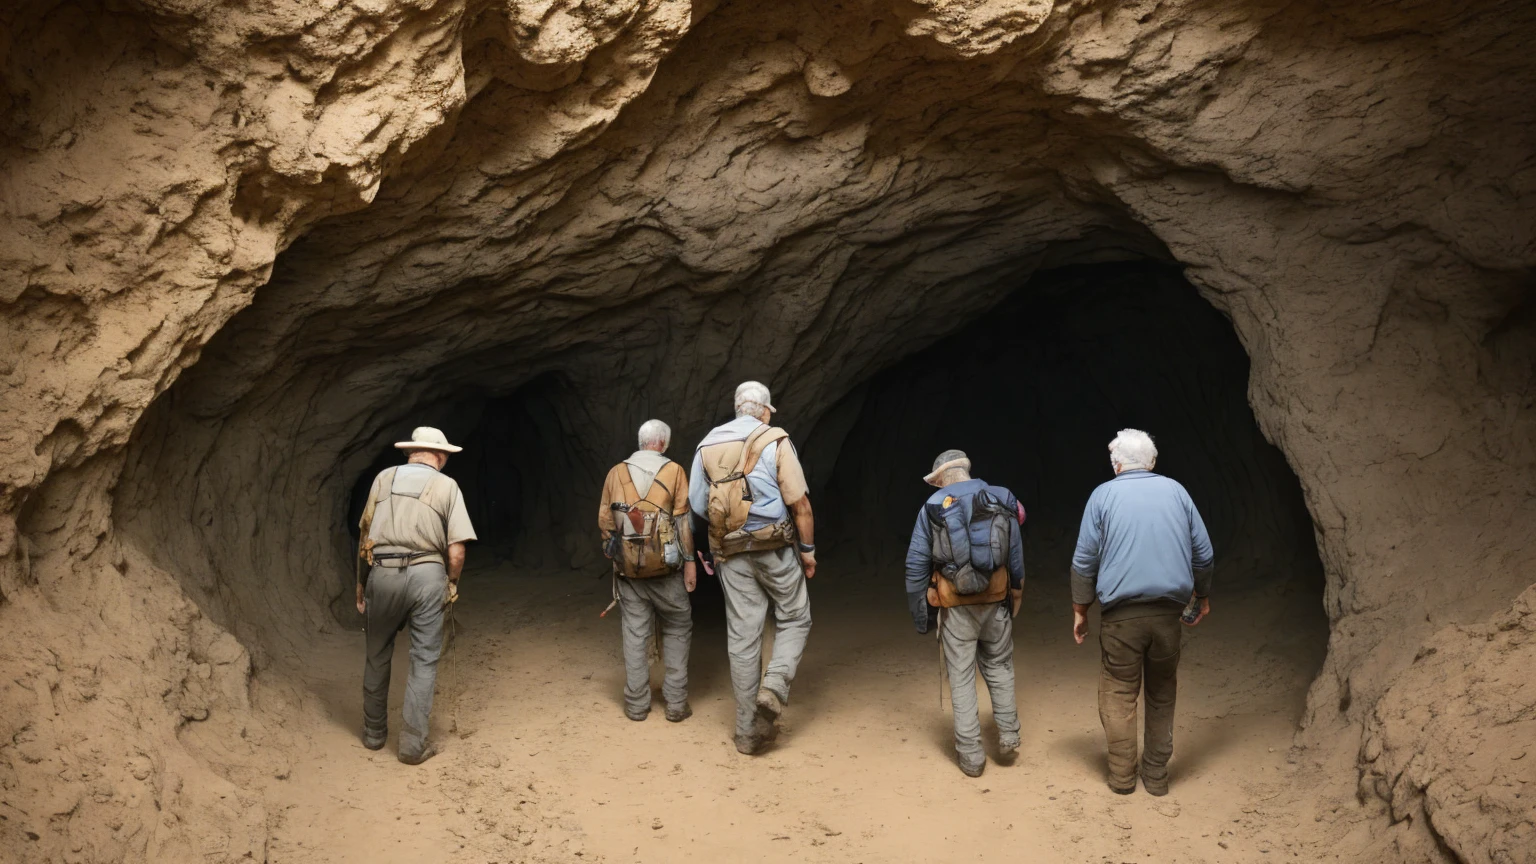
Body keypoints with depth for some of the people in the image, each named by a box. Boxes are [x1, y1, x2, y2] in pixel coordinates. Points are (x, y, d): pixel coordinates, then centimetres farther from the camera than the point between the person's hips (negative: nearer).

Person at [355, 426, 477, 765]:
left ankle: (374, 733, 29)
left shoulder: (384, 478, 9)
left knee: (377, 656, 17)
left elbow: (366, 535, 9)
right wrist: (452, 583, 15)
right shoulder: (446, 485, 3)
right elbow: (456, 550, -2)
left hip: (382, 573, 2)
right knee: (424, 660, 7)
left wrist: (361, 585, 17)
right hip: (426, 574, -2)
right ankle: (413, 743, 5)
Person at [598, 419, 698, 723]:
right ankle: (676, 703, 6)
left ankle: (637, 704, 10)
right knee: (677, 630, 9)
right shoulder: (673, 471, -4)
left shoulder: (616, 473, 5)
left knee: (635, 633, 8)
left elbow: (604, 519, 7)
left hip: (628, 565, 2)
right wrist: (689, 561, -2)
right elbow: (683, 519, -7)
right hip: (665, 566, -2)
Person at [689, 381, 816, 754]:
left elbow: (697, 503, 6)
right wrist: (808, 548, -1)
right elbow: (799, 503, -10)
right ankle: (774, 686, -8)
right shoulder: (775, 442, -7)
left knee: (742, 637, 6)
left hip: (731, 552, 4)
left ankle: (749, 730, 11)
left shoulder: (707, 446, 6)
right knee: (794, 619, 15)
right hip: (775, 547, -4)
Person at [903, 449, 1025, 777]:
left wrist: (919, 610, 4)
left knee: (961, 677, 6)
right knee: (999, 667, 20)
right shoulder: (1001, 501, 1)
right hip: (996, 602, 2)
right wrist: (1015, 596, 16)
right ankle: (1008, 735, 17)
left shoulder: (933, 507, -4)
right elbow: (1016, 557, 4)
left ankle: (971, 755, 8)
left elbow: (916, 563, -4)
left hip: (956, 607, -2)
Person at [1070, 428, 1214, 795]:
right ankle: (1156, 774, 17)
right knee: (1162, 694, 13)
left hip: (1121, 613, -2)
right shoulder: (1175, 491, 6)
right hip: (1168, 611, 2)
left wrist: (1080, 609, 8)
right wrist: (1202, 596, 24)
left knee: (1119, 693, 7)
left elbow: (1085, 560, -1)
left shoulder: (1104, 495, 0)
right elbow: (1203, 552, 10)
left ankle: (1122, 775, 7)